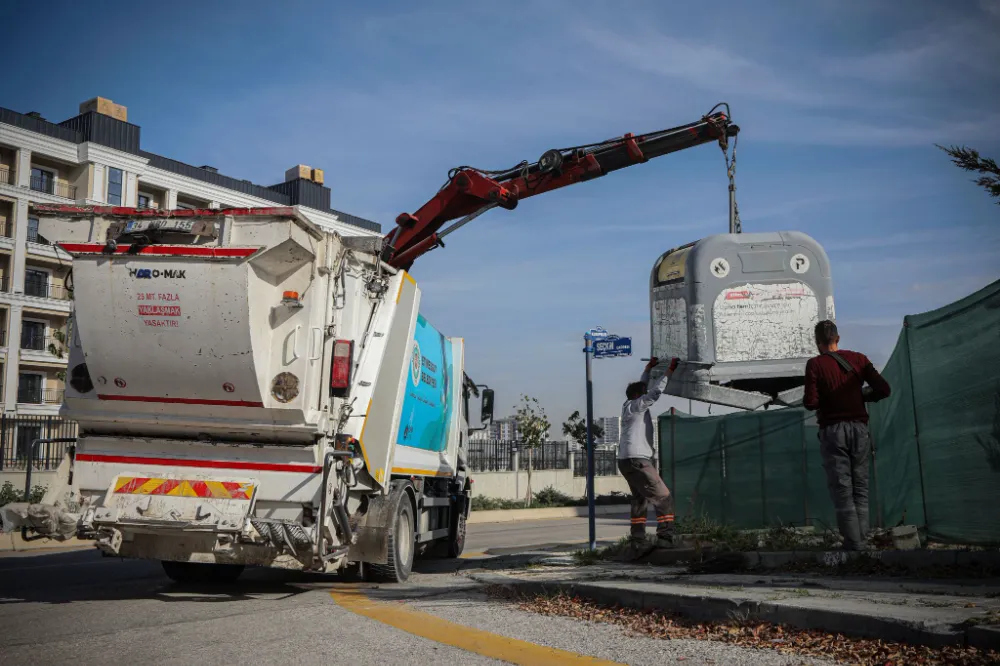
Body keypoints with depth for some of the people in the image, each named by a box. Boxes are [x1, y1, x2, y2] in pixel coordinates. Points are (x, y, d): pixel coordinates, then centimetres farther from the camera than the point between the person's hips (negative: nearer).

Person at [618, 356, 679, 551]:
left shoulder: (629, 406, 18)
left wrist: (648, 368, 37)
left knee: (640, 500, 16)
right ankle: (665, 537, -15)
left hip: (626, 461, 10)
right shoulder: (635, 406, -6)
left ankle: (638, 539, 14)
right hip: (637, 460, -10)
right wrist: (670, 371, -10)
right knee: (663, 498, -10)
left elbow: (642, 387, 33)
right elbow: (655, 392, -14)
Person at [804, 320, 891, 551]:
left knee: (842, 491, -1)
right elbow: (883, 389, -1)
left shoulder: (815, 364, -5)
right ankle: (862, 542, 9)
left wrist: (807, 400, 9)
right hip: (859, 428, 3)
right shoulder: (857, 359, 5)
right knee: (860, 489, 11)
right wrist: (862, 396, 16)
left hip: (833, 431, -3)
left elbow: (810, 402, -13)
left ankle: (854, 545, -5)